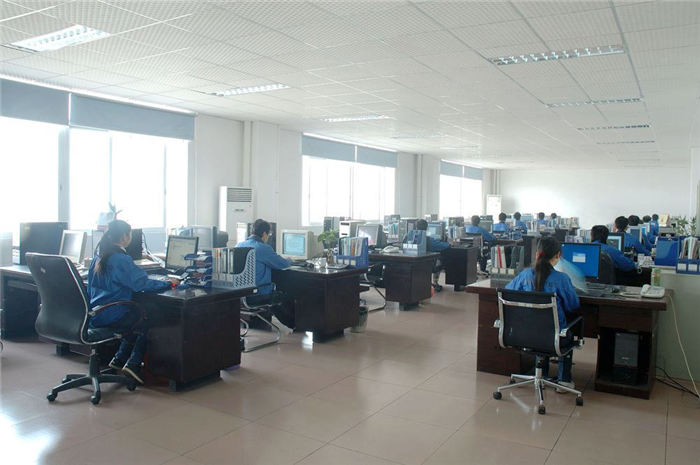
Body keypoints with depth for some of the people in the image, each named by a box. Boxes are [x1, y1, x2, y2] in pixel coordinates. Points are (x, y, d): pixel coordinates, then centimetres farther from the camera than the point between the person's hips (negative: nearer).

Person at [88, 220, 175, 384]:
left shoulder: (99, 255, 9)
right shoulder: (120, 259, -18)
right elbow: (142, 283, -21)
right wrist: (169, 283, -10)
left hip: (95, 314, 9)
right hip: (112, 315, -9)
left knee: (137, 318, 23)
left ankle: (119, 359, 24)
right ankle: (133, 364, 3)